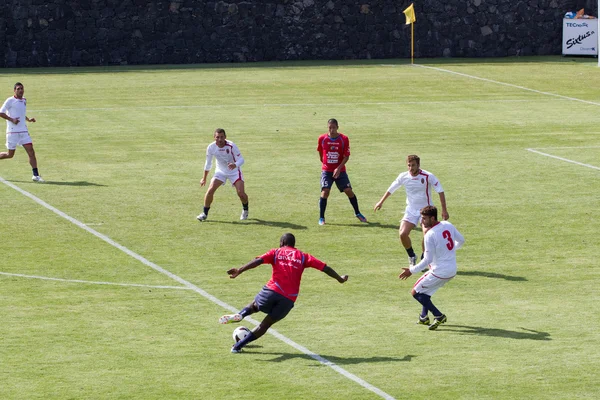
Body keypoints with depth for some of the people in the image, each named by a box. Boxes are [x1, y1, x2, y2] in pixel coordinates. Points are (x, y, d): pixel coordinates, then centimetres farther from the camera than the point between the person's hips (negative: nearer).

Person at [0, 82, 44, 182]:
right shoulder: (10, 101, -7)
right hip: (12, 131, -5)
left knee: (31, 151, -7)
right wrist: (12, 120, -18)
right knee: (10, 154, 1)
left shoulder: (24, 100, 13)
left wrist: (28, 119, 10)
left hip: (23, 131, 5)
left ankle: (36, 175, -8)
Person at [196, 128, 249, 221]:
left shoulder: (231, 146, -26)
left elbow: (241, 159, -21)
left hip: (234, 171, -2)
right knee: (210, 190, -15)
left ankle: (245, 210, 18)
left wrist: (235, 165, -45)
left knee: (241, 193, -14)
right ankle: (204, 214, 1)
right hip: (220, 171, 2)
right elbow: (208, 163, 0)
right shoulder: (211, 147, -16)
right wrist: (204, 178, 7)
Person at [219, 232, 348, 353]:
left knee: (254, 305, 27)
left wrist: (240, 270, -11)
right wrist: (339, 279, 25)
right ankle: (238, 346, 6)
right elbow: (324, 267, 14)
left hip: (272, 290, -1)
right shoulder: (303, 257, 16)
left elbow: (258, 261, -4)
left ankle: (240, 315, -7)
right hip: (289, 299, 1)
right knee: (266, 324, 14)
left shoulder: (276, 253, 12)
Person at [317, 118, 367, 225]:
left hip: (340, 170, 0)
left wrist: (339, 168, -17)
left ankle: (357, 213, 18)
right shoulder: (322, 138, -4)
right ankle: (321, 218, -4)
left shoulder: (344, 139, -7)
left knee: (348, 191, -3)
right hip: (326, 170, 0)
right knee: (325, 192, -13)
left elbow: (346, 156, -7)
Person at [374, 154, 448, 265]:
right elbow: (391, 189, 12)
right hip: (411, 210, 3)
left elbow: (440, 191, -10)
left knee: (427, 234, -23)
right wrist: (381, 202, 19)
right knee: (403, 234, -13)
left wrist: (444, 210, -13)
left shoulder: (428, 176, -15)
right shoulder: (403, 176, -5)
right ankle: (411, 257, 13)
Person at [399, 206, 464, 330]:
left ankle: (439, 316, -3)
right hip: (452, 270, 9)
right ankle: (424, 317, 30)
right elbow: (461, 240, 13)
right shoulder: (448, 225, 0)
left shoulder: (430, 235, -21)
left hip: (439, 272, -9)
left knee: (416, 292, 4)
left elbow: (427, 260, -19)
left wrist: (411, 271, -11)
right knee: (426, 289, 29)